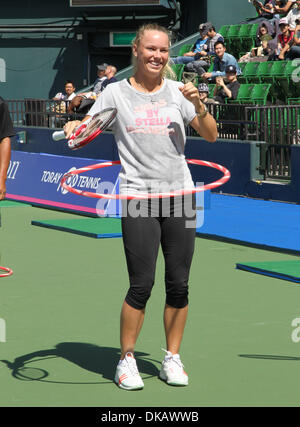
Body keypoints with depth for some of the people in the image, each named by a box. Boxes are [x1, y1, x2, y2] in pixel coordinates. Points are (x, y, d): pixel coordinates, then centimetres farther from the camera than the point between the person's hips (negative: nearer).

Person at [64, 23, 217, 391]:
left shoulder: (177, 92, 9)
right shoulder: (117, 93, 4)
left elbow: (211, 135, 6)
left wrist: (198, 105, -11)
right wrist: (73, 127, -15)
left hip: (179, 195, 3)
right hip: (137, 196, -3)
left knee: (178, 284, 4)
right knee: (141, 285, -7)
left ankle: (172, 359, 18)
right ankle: (126, 360, 8)